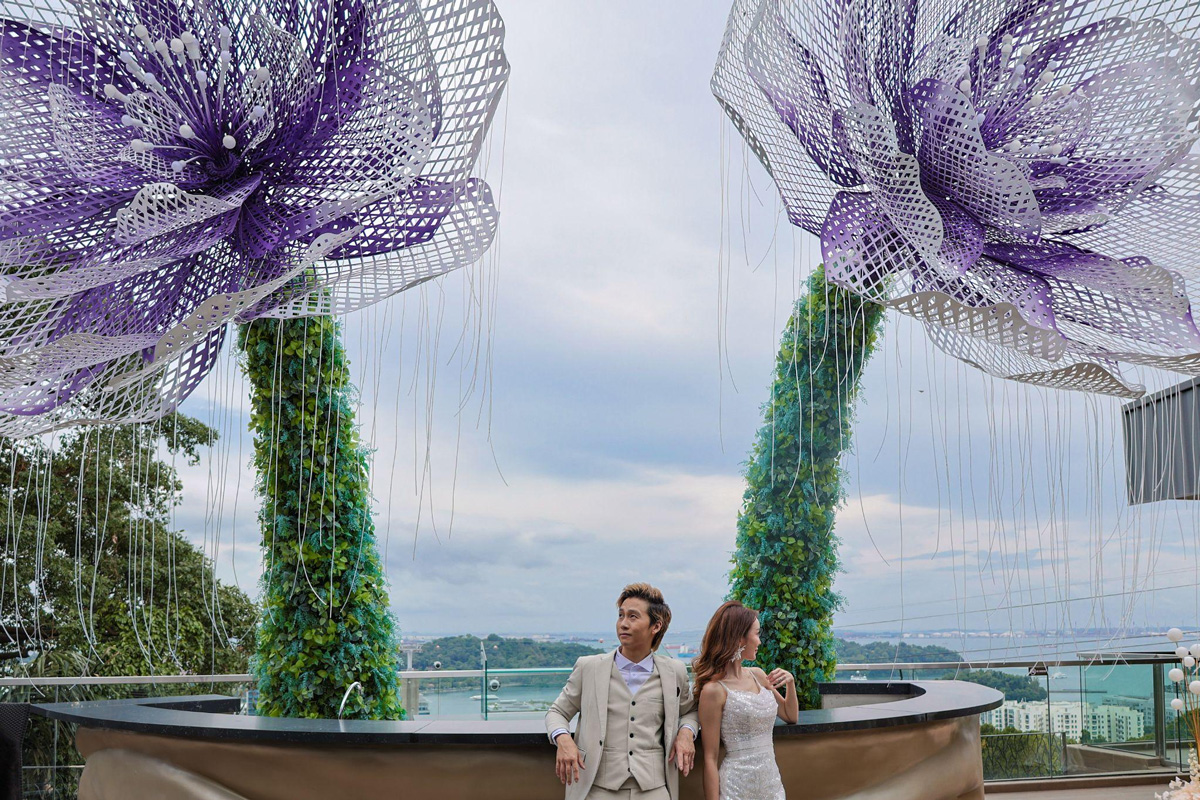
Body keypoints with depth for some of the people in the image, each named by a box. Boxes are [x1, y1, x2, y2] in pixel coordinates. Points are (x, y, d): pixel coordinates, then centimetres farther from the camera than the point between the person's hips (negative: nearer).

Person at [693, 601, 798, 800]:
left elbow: (790, 715, 20)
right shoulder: (714, 690, -14)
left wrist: (790, 683, 3)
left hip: (772, 781, 7)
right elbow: (709, 758, -12)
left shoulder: (757, 675, 6)